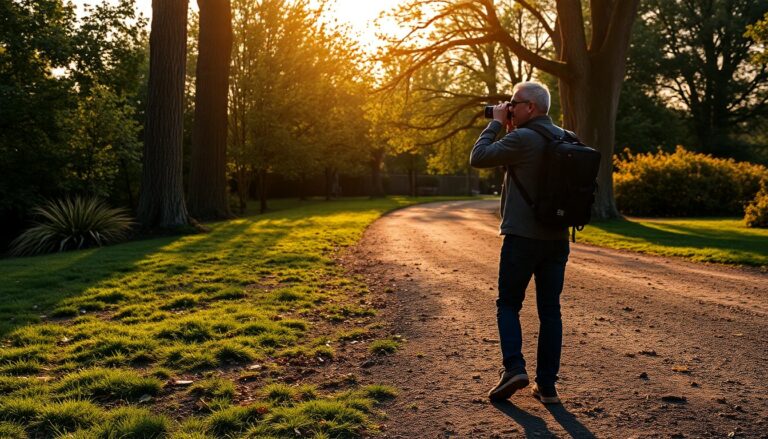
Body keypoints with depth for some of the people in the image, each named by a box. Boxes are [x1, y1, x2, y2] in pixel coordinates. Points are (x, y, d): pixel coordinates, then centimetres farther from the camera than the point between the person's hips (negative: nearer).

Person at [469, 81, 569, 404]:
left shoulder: (522, 139, -13)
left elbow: (478, 157, -8)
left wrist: (496, 123, 2)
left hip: (522, 237, -6)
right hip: (557, 238, 6)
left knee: (508, 305, 9)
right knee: (550, 310, 9)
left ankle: (514, 367, -4)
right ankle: (547, 385, 13)